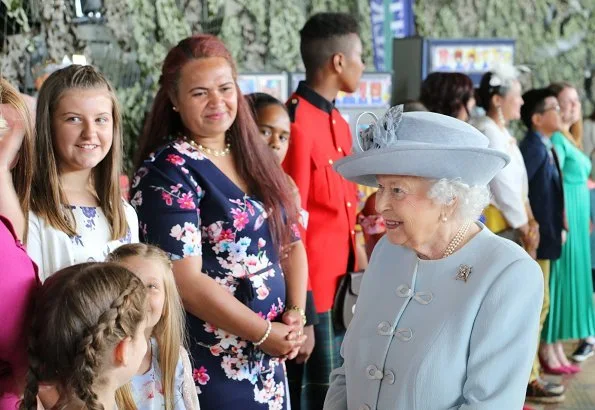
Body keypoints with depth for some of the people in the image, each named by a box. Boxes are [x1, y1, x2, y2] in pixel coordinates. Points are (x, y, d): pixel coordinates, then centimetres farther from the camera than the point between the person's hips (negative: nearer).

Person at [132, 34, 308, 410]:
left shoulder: (255, 158, 9)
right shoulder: (168, 170, -12)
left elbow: (291, 242, 13)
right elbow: (186, 281, -19)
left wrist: (295, 314, -3)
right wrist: (266, 333, -13)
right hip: (211, 365, -7)